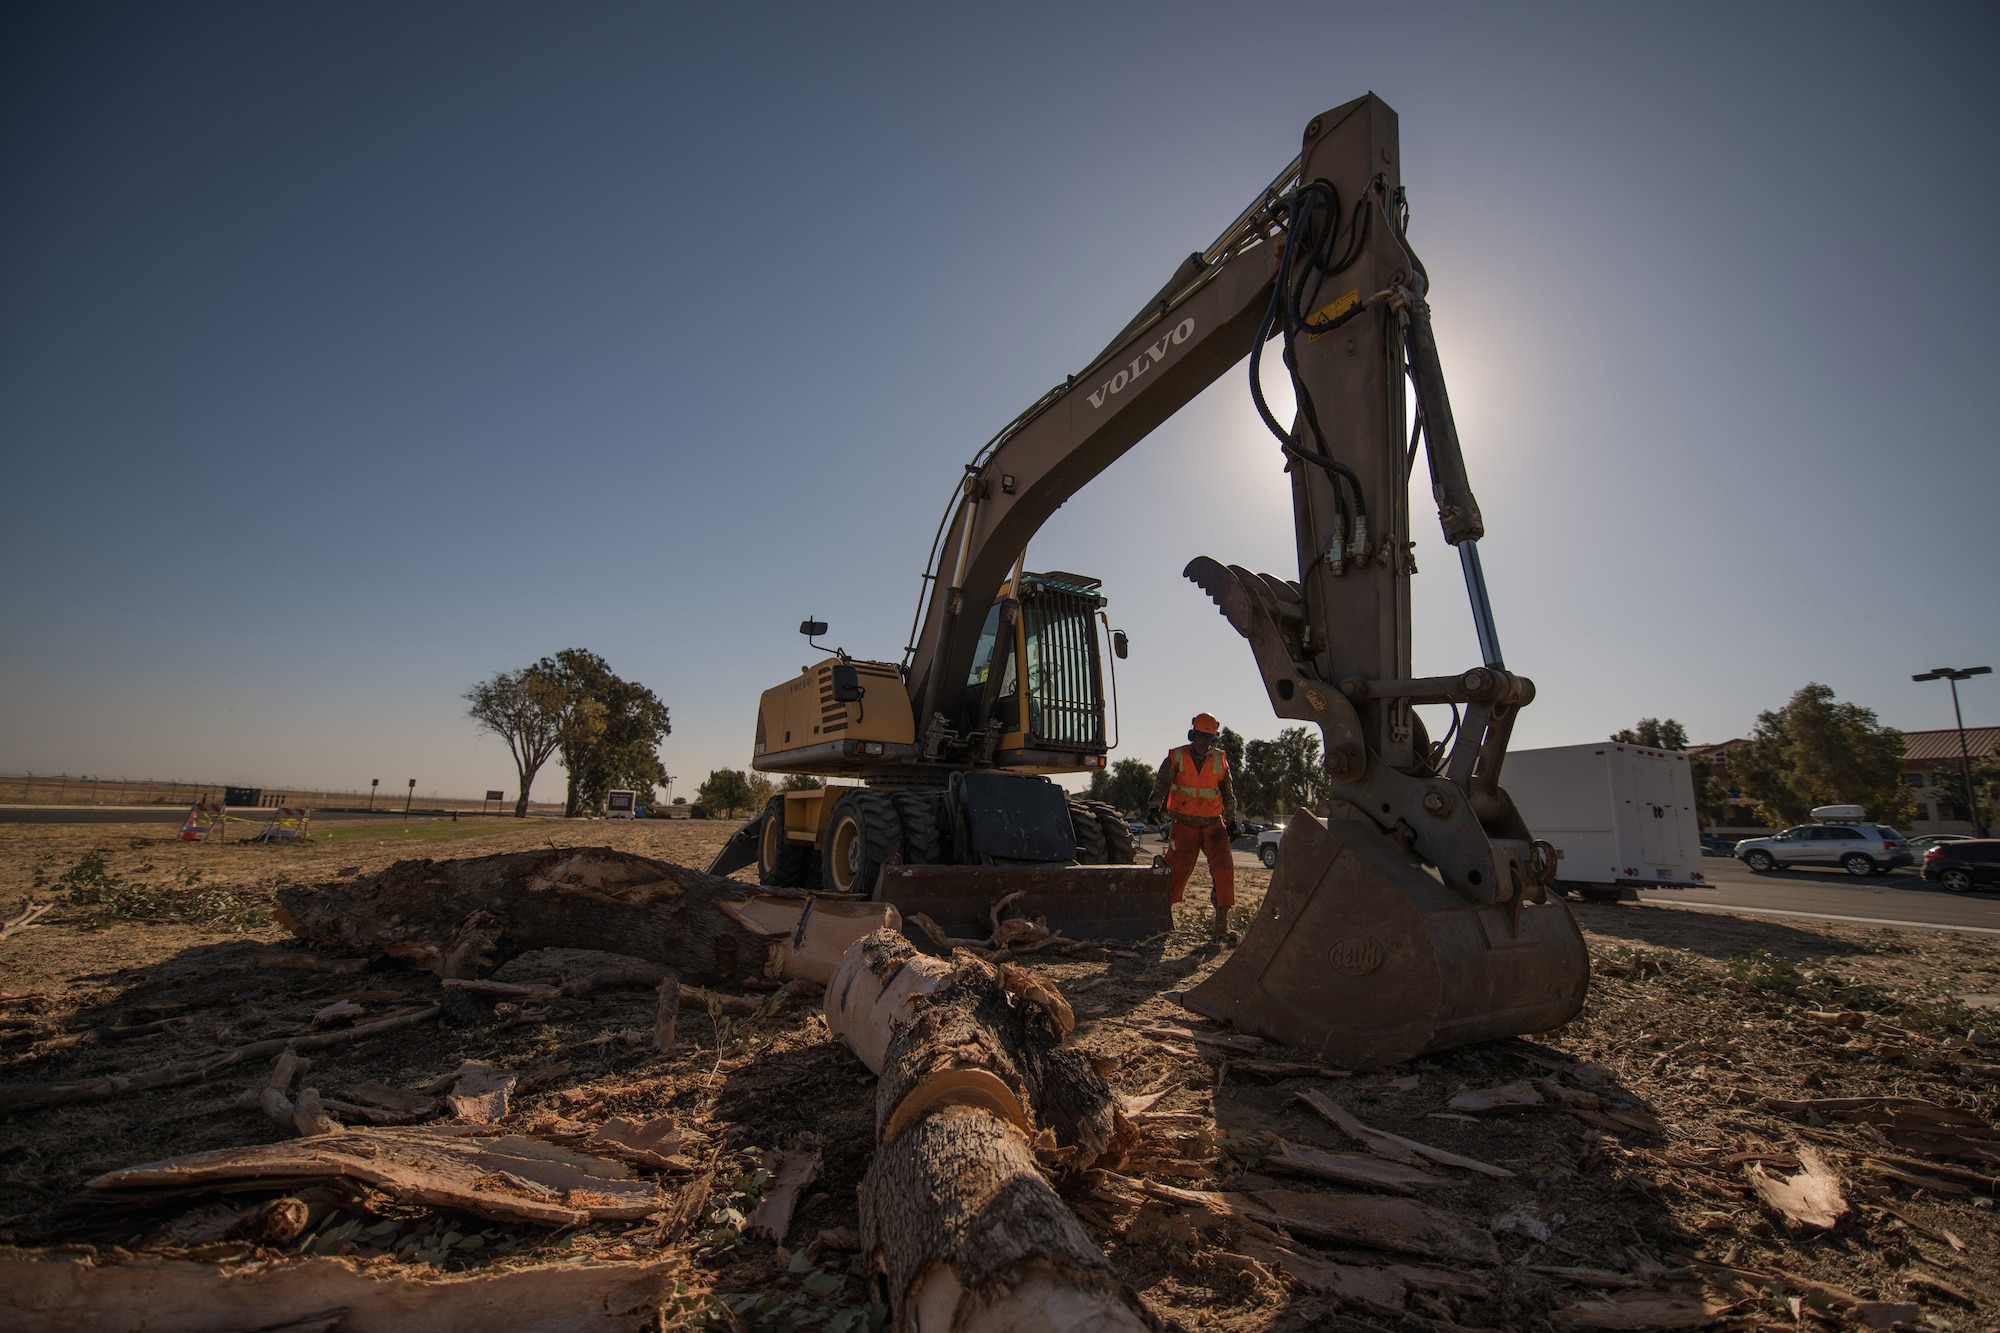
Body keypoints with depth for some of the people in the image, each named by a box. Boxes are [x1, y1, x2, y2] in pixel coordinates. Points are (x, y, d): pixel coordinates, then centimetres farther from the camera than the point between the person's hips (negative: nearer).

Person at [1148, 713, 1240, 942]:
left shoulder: (1220, 760, 8)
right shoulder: (1177, 757, -1)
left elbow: (1228, 792, 17)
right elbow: (1162, 783, -11)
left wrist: (1231, 820, 14)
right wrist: (1155, 806, -27)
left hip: (1213, 823, 2)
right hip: (1184, 824, -2)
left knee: (1223, 867, -11)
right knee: (1176, 870, -1)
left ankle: (1221, 921, -3)